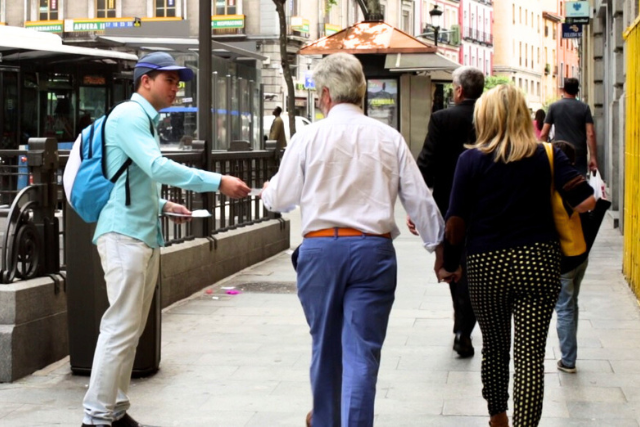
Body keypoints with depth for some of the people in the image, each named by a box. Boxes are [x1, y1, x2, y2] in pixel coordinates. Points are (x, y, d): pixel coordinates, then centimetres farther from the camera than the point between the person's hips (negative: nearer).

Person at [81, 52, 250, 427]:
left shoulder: (145, 121, 21)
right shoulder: (129, 115, -9)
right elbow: (157, 168, -22)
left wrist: (163, 205, 13)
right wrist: (218, 182, -23)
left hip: (146, 235, 10)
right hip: (125, 234, -10)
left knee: (132, 329, 10)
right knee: (121, 327, -10)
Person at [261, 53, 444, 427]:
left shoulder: (309, 137, -2)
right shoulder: (389, 138, 2)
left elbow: (280, 199, 6)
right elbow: (420, 200, 3)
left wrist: (267, 192, 30)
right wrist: (438, 244, 17)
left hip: (321, 247, 1)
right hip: (373, 249, 0)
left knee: (325, 345, 18)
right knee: (362, 352, 0)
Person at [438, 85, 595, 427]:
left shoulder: (471, 159, -1)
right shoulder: (547, 155, 2)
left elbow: (456, 222, -4)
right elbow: (585, 201, -9)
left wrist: (449, 265, 9)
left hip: (486, 266, 1)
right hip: (538, 261, 0)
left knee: (494, 347, 19)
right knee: (531, 354, -1)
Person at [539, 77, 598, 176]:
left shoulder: (554, 107, 4)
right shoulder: (584, 108, 4)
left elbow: (543, 134, 3)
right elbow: (590, 134, -4)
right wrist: (593, 157, -2)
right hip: (579, 154, 0)